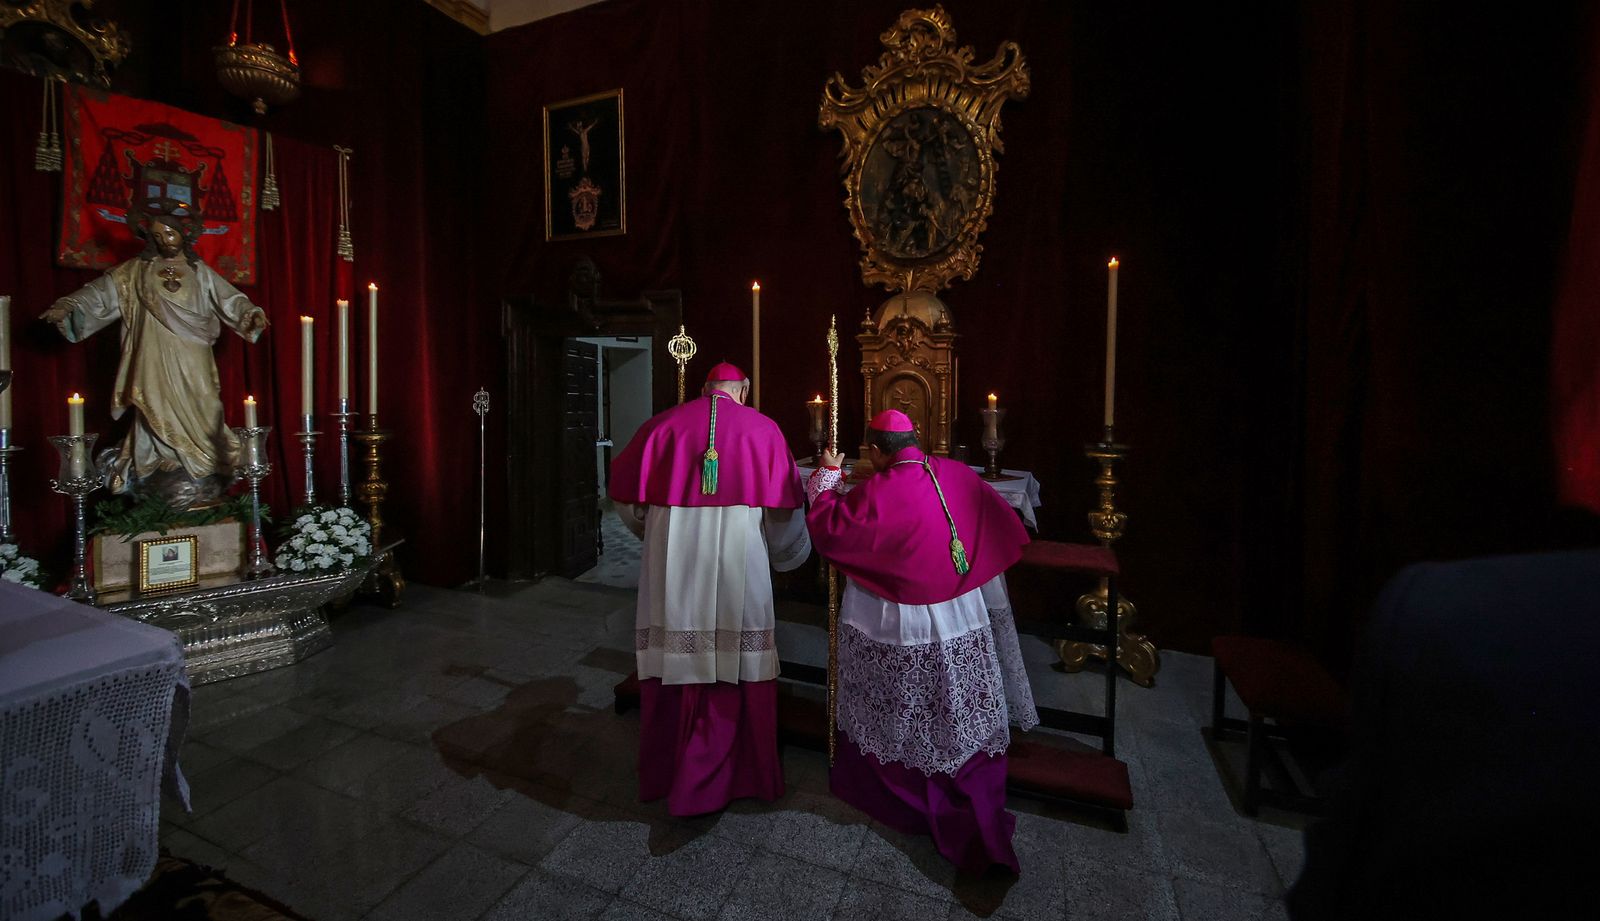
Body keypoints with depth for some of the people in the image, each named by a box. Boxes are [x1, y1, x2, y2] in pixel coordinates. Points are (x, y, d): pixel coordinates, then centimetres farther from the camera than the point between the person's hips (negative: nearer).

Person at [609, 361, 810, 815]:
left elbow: (626, 493, 9)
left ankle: (661, 775, 33)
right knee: (732, 669, 9)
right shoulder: (763, 429, 3)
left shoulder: (664, 424, 5)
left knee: (673, 658, 15)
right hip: (736, 569, -2)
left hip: (670, 568, 2)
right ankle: (703, 785, 17)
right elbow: (784, 509, 3)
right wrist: (787, 554, 21)